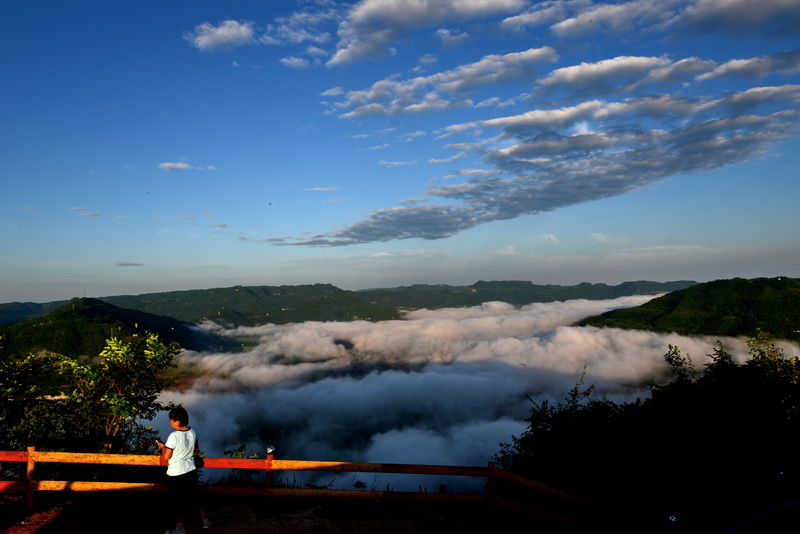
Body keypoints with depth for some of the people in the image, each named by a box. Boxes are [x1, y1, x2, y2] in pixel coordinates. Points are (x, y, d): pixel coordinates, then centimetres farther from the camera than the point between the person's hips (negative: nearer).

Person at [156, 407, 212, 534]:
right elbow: (196, 449, 7)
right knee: (194, 495, 21)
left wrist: (162, 446, -1)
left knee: (177, 500, 14)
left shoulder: (173, 436, -25)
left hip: (175, 474, -6)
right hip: (191, 470, 6)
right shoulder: (192, 432, -6)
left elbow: (166, 457, -17)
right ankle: (205, 521, 32)